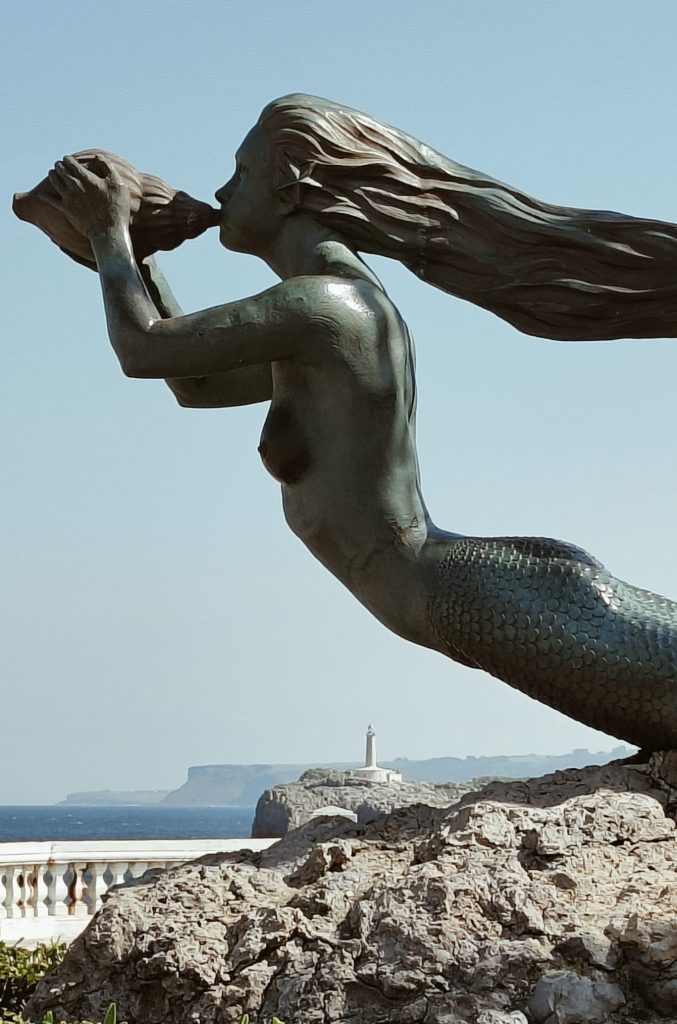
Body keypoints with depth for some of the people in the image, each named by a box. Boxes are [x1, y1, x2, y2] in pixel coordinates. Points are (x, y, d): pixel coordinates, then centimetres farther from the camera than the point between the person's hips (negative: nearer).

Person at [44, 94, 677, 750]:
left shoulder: (315, 304, -12)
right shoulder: (348, 305, 21)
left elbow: (142, 350, -6)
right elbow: (195, 385, 35)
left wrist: (108, 232, 11)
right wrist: (135, 259, 32)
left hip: (473, 598, -10)